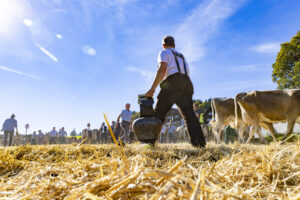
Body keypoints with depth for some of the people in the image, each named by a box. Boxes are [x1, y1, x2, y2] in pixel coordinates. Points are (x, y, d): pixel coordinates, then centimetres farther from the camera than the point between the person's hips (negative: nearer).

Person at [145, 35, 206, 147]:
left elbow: (162, 69, -4)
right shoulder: (181, 56, 36)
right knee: (189, 113, -2)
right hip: (187, 84, 7)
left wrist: (152, 89, -10)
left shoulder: (164, 52, 14)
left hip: (173, 83, -6)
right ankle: (199, 142, -13)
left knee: (159, 112, -4)